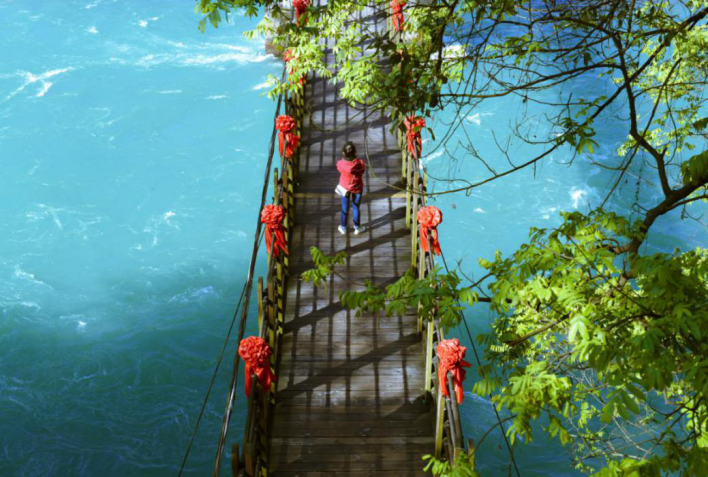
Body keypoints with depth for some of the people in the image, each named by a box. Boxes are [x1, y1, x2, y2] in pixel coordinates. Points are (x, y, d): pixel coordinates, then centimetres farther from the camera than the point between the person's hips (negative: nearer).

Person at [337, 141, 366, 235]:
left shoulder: (340, 163, -28)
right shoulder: (360, 163, -30)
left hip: (345, 187, 1)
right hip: (357, 188, -1)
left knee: (345, 208, 22)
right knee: (356, 208, 20)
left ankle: (343, 228, 39)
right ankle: (357, 228, 38)